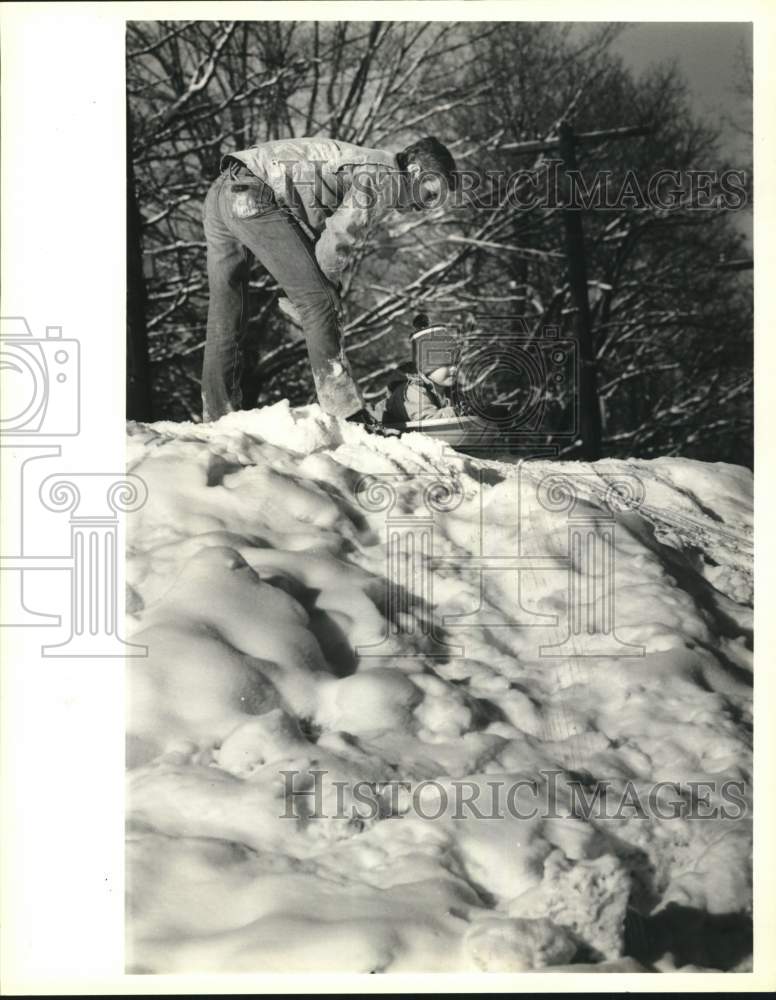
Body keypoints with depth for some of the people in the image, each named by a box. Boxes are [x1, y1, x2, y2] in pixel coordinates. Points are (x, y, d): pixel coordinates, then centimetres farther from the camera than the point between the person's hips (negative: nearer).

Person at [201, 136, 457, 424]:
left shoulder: (362, 164, 27)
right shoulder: (387, 177, -3)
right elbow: (337, 239, -10)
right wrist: (325, 288, 5)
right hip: (255, 197, -10)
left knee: (225, 314, 12)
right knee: (319, 300, -7)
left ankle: (219, 417, 19)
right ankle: (348, 415, -7)